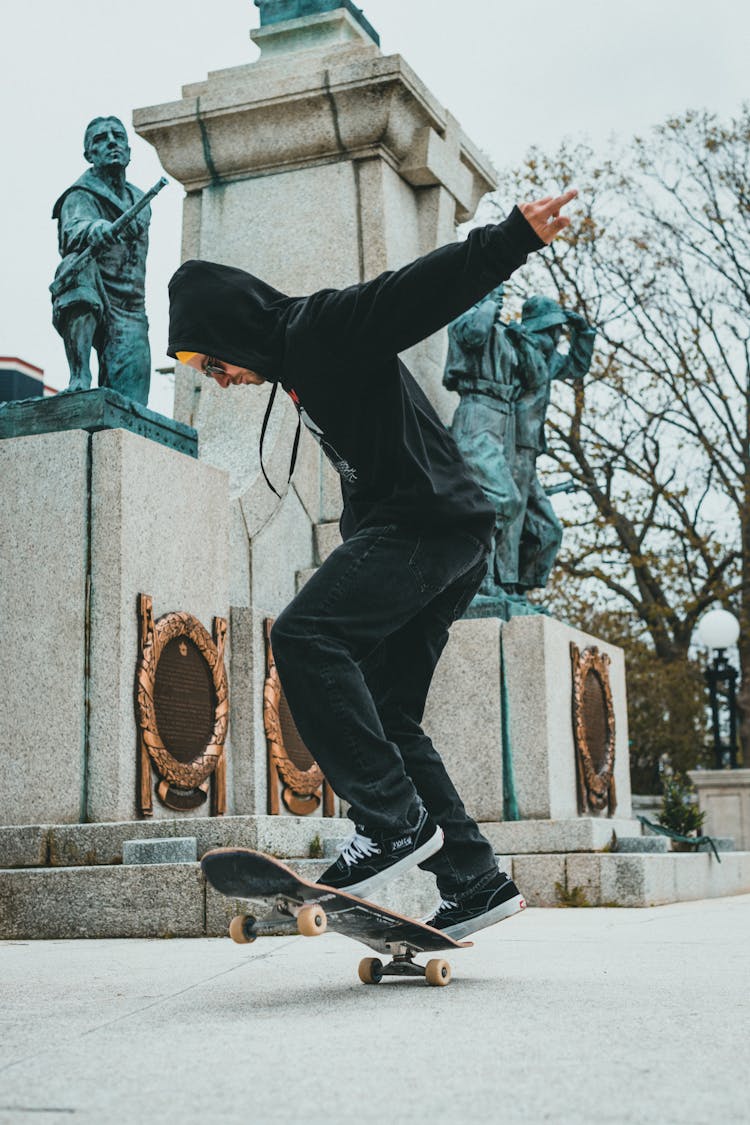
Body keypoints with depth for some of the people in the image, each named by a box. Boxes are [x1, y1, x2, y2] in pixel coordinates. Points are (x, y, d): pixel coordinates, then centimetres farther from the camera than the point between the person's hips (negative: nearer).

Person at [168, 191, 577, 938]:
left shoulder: (326, 325, -5)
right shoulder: (299, 361, 23)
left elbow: (426, 287, -19)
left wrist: (511, 237, -33)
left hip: (427, 520, -10)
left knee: (305, 634, -24)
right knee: (384, 718, 7)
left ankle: (395, 820, -23)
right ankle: (475, 881, 8)